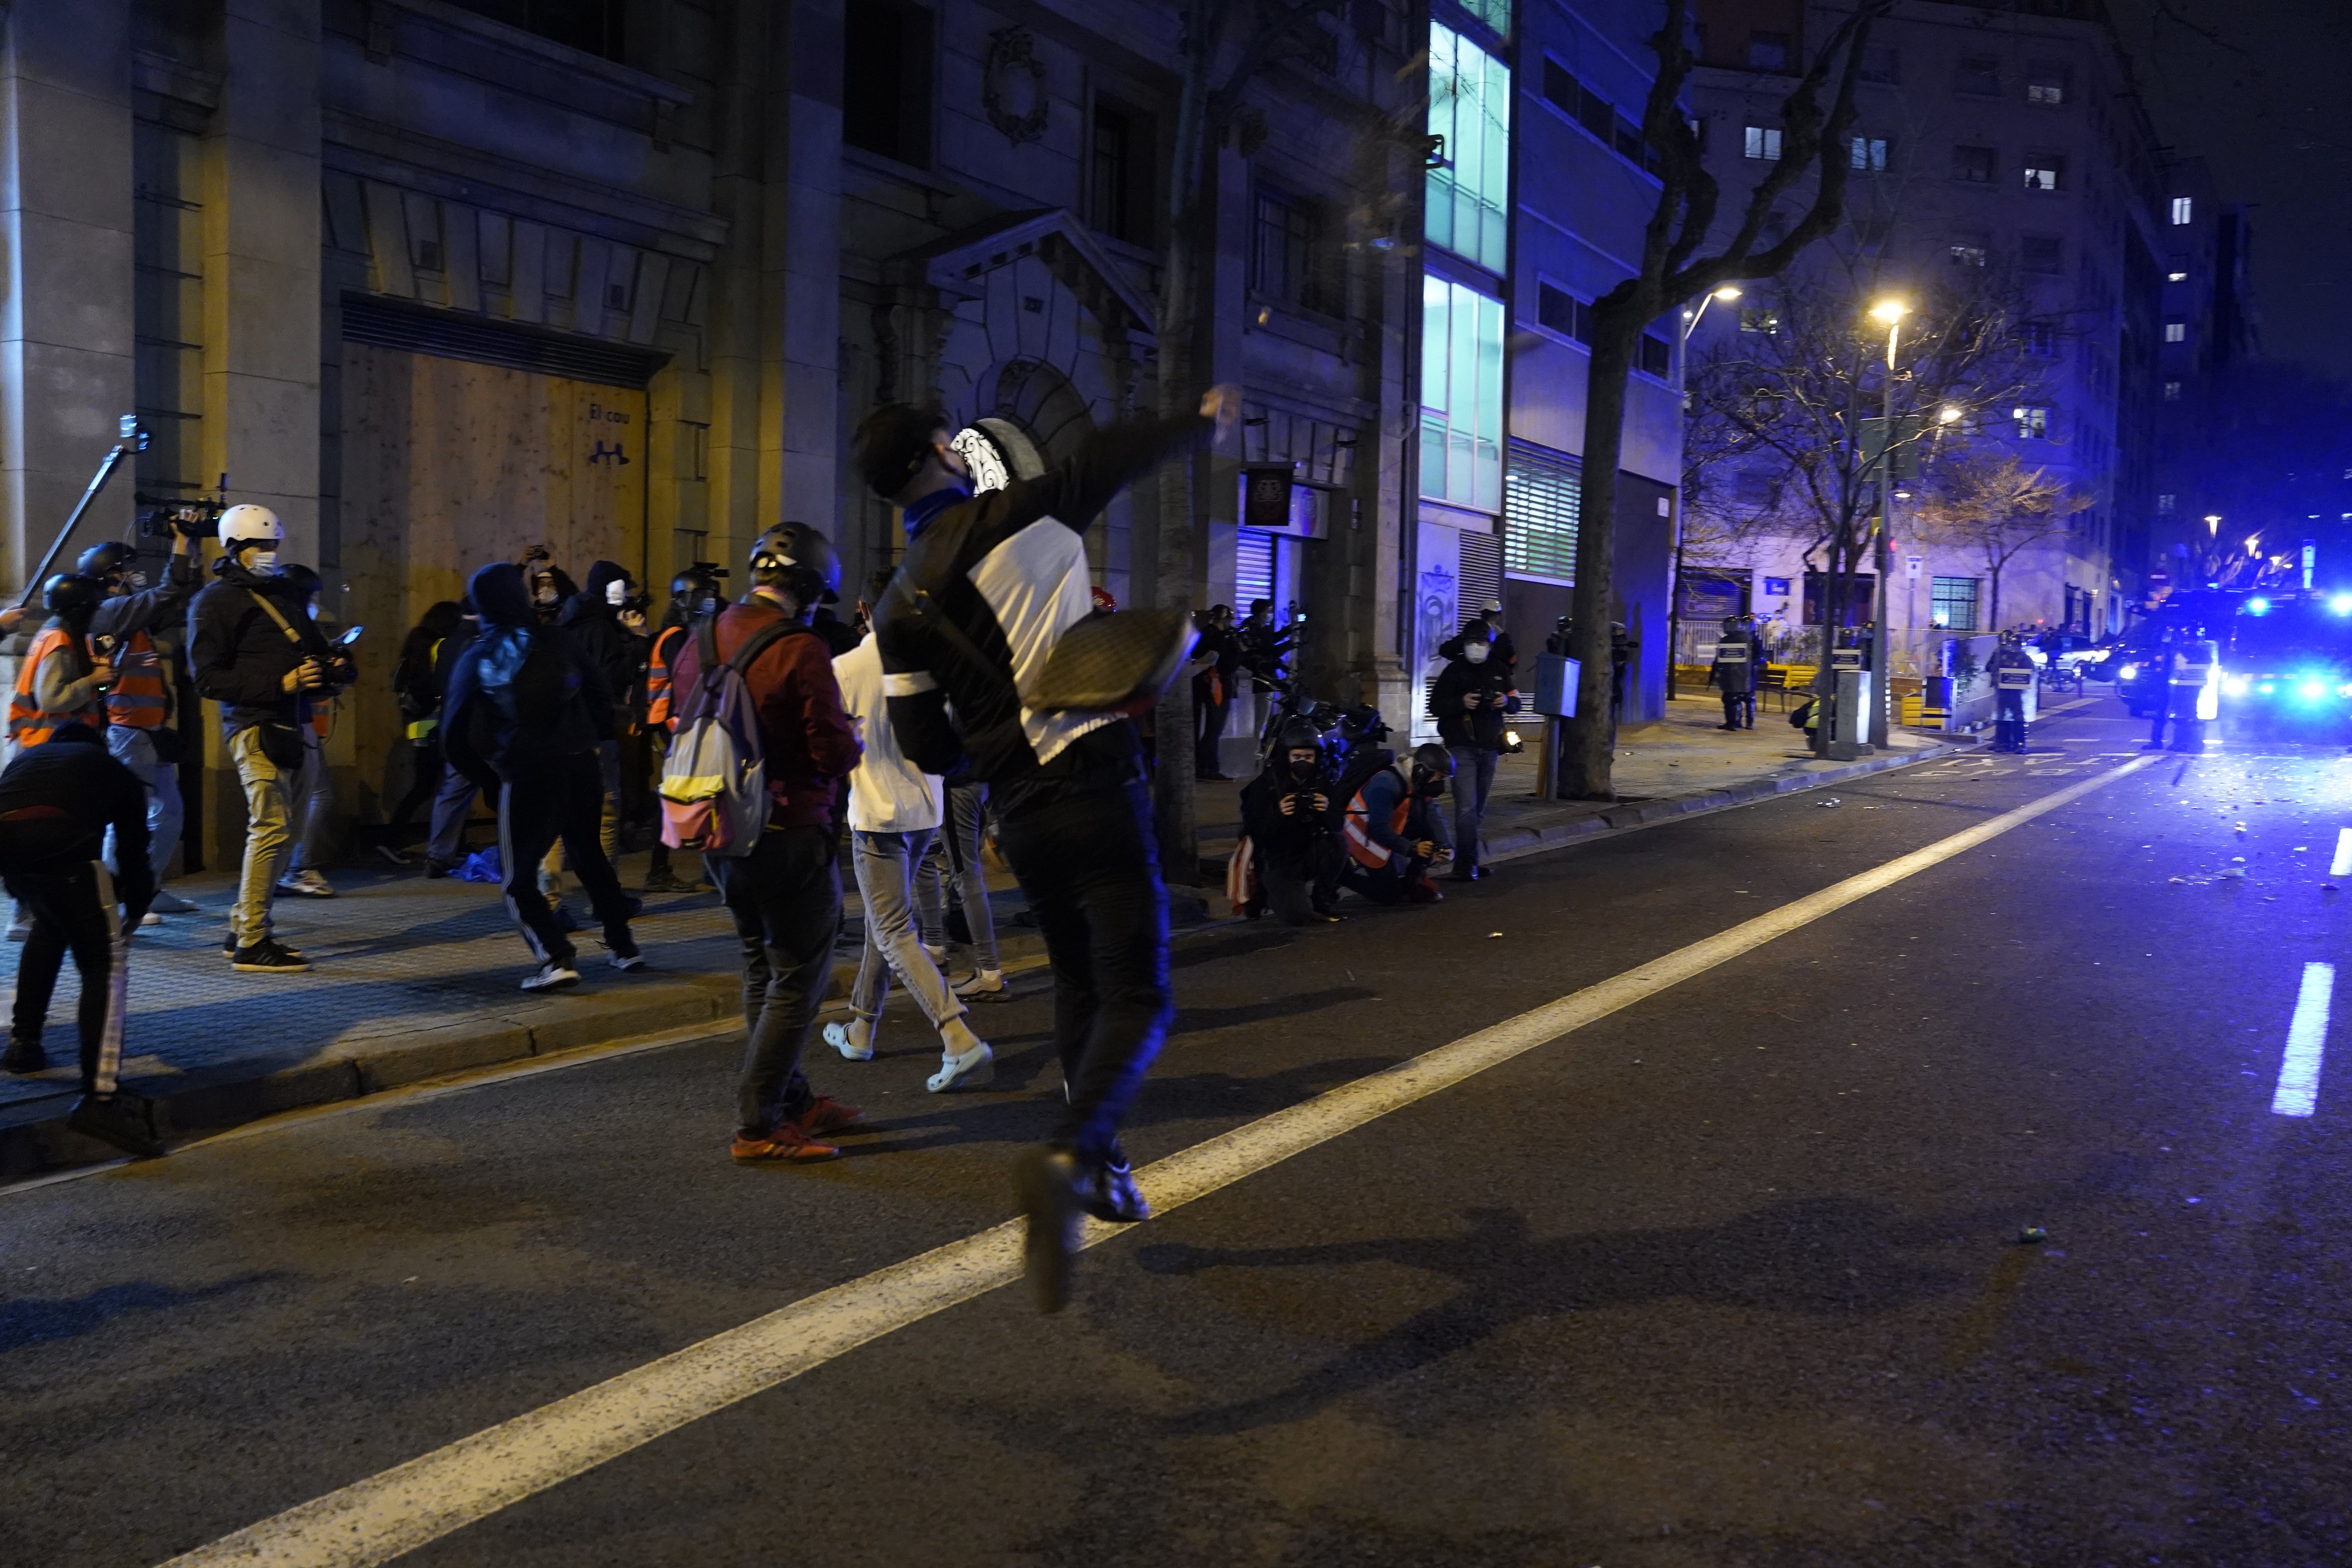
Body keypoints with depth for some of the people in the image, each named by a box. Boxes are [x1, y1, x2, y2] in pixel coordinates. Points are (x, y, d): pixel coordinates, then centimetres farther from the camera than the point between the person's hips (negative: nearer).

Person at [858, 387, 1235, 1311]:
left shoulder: (901, 607, 6)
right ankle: (1067, 1157, -31)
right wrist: (1203, 420, 26)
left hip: (1018, 817, 6)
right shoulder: (1017, 518, -6)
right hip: (1097, 790, -5)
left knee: (1078, 984, 24)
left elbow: (927, 749, 6)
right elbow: (1112, 461, 8)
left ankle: (1101, 1166, 29)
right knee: (1137, 998, -7)